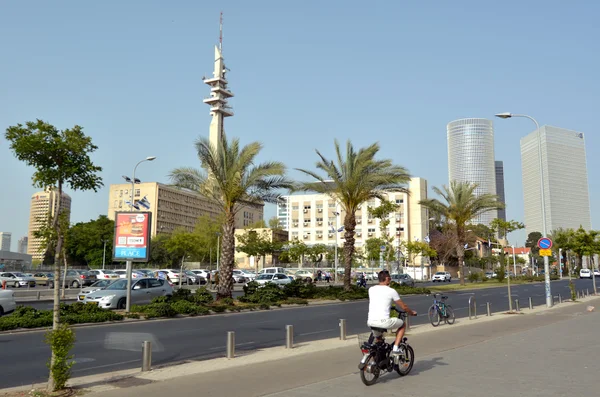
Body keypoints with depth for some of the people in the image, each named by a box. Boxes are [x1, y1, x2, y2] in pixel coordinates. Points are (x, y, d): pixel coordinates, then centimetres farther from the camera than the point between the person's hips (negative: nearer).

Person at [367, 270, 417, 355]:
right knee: (402, 324, 21)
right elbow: (404, 307, 7)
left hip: (370, 322, 5)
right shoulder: (391, 291, 0)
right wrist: (412, 313, 28)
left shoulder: (371, 289, 12)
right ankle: (395, 348, 13)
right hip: (383, 321, -5)